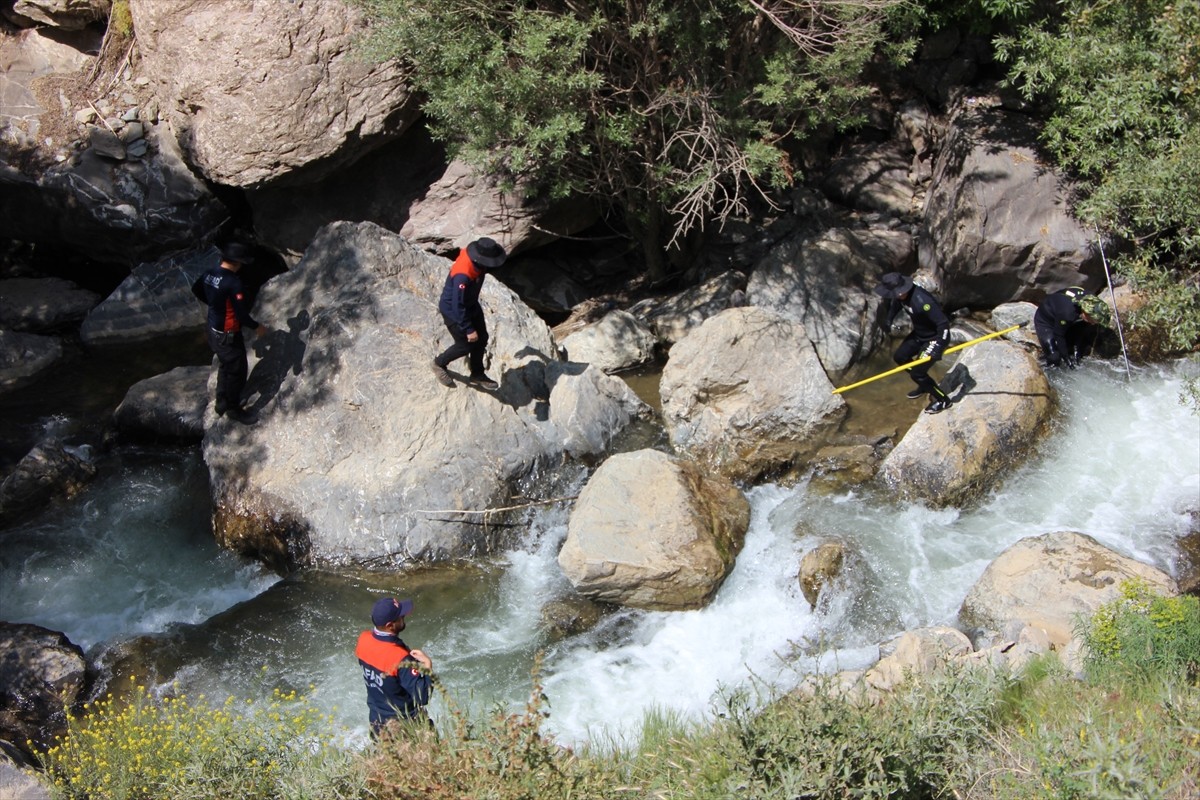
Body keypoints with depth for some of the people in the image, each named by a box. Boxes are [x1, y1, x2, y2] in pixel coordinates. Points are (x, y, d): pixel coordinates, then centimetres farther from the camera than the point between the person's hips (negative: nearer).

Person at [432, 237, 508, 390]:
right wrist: (469, 329, -25)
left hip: (471, 305, 9)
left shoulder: (476, 262, -17)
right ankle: (439, 364, 35)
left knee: (482, 339, 15)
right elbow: (458, 306, -33)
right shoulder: (463, 276, -42)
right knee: (465, 345, 6)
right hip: (453, 310, -8)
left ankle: (478, 374, 35)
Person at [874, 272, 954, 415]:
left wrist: (938, 347, -35)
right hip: (919, 333, 9)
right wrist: (888, 323, 10)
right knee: (899, 357, 17)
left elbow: (943, 323, -34)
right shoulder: (901, 295, -13)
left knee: (916, 373, -8)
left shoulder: (921, 301, -38)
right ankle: (925, 385, 35)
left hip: (934, 337, -9)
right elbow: (895, 307, 13)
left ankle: (943, 400, 14)